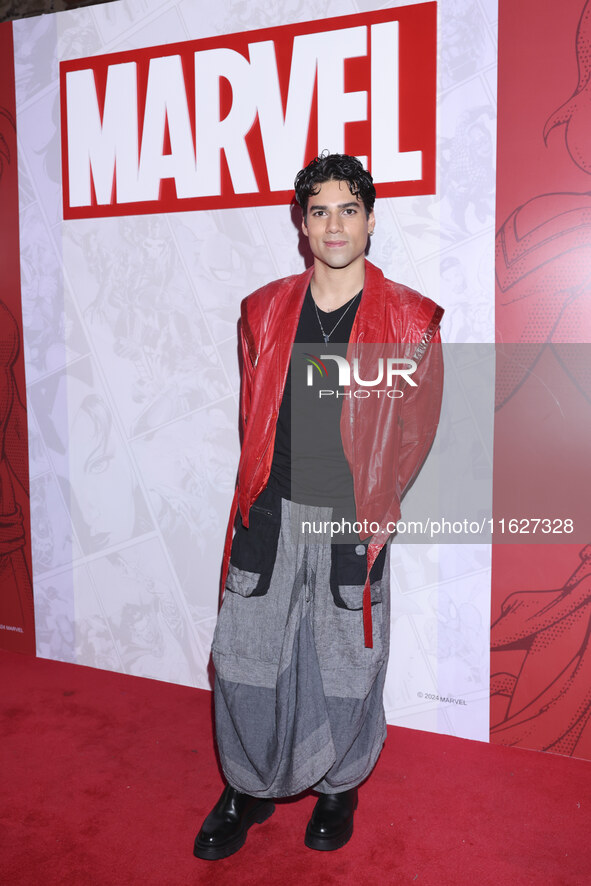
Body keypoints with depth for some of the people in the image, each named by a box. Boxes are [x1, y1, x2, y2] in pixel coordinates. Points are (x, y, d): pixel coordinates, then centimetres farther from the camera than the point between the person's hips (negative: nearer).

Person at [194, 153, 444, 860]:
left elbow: (416, 428, 3)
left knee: (347, 665, 10)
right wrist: (267, 490, 10)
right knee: (244, 659, 8)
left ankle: (338, 788, 37)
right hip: (270, 516, 3)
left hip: (354, 522, -2)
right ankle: (248, 789, 33)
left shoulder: (409, 321, -4)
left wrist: (370, 498, 5)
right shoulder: (264, 311, 5)